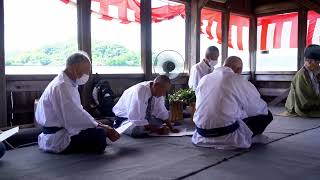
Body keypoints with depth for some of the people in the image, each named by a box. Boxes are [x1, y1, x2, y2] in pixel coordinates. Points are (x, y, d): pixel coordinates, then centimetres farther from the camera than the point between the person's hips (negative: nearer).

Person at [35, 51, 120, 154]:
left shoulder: (69, 84, 12)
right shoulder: (62, 86, -21)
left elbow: (79, 111, 14)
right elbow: (74, 116, -26)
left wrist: (99, 125, 3)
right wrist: (100, 126, -18)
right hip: (56, 140, -10)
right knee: (99, 135, -21)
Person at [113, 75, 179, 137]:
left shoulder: (157, 92, -13)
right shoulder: (139, 92, -33)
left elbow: (162, 112, -1)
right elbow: (136, 119, -34)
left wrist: (171, 128, -11)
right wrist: (156, 130, -28)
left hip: (143, 117, 7)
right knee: (137, 130, -34)